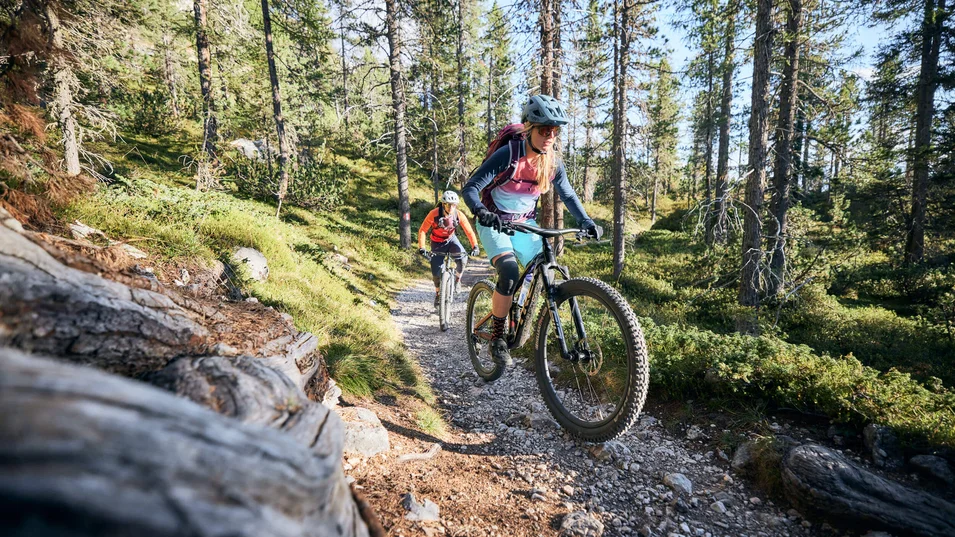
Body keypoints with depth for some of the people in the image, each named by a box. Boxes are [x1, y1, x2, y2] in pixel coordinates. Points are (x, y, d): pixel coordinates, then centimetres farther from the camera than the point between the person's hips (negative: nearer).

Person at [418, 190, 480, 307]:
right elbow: (422, 230, -24)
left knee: (462, 259, -28)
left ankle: (458, 278, 2)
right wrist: (421, 248, -35)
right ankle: (438, 293, 23)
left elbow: (469, 231, -20)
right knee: (436, 272, -6)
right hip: (437, 243, -1)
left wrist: (475, 246, -33)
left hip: (451, 240, 1)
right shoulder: (434, 214, -27)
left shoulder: (458, 215, -23)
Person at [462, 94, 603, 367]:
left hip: (525, 223, 5)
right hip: (495, 223, -5)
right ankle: (497, 337, -9)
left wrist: (586, 222, -7)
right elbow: (470, 188, -26)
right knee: (510, 274, -27)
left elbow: (567, 194, 7)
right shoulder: (508, 155, -23)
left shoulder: (553, 161, -7)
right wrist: (482, 212, -45)